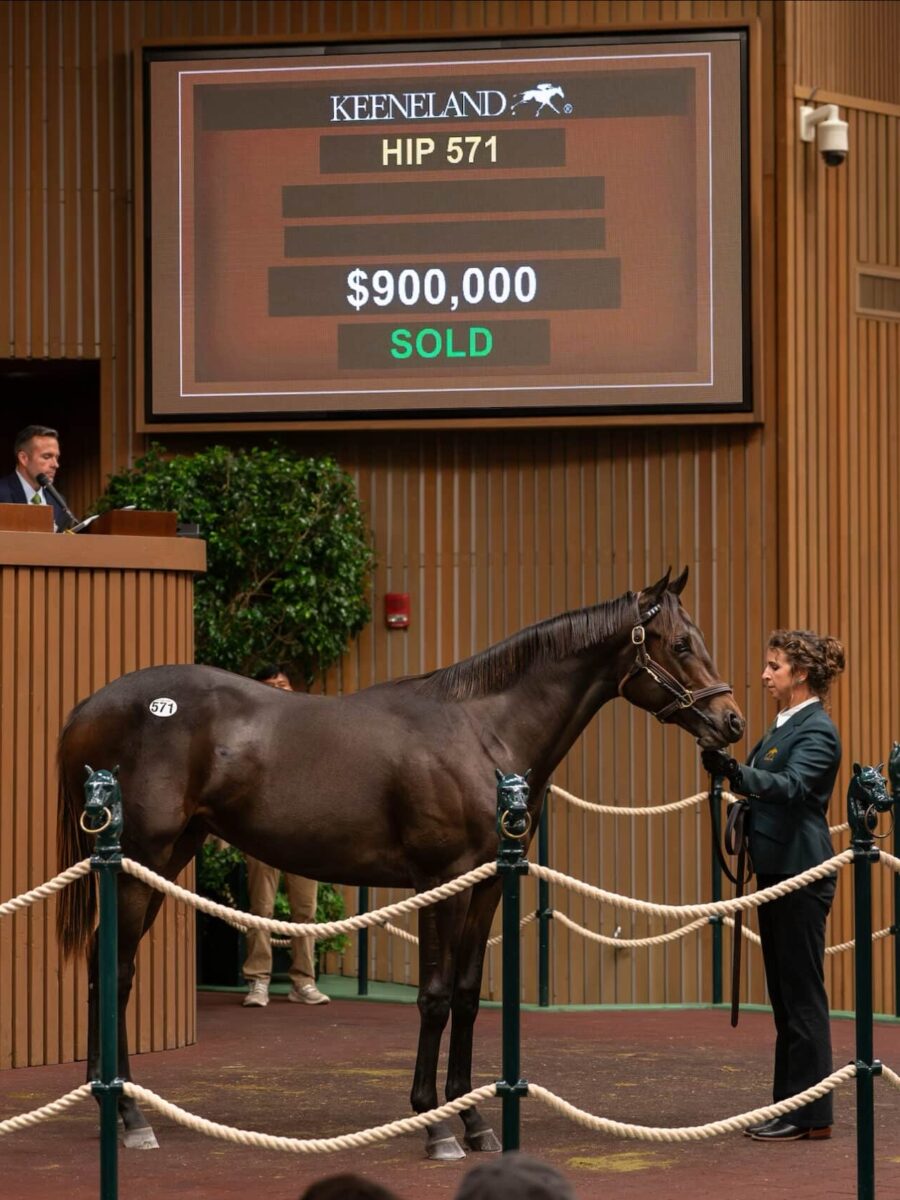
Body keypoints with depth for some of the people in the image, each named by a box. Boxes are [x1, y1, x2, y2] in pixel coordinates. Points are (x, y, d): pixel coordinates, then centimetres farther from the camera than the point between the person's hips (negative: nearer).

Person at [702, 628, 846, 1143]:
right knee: (786, 994, 13)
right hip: (778, 870, 10)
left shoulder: (817, 730, -15)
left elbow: (791, 786, -31)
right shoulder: (787, 725, 14)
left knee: (801, 994, -6)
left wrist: (736, 771, -43)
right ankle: (789, 1107, 19)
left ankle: (811, 1116, -2)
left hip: (801, 873, -10)